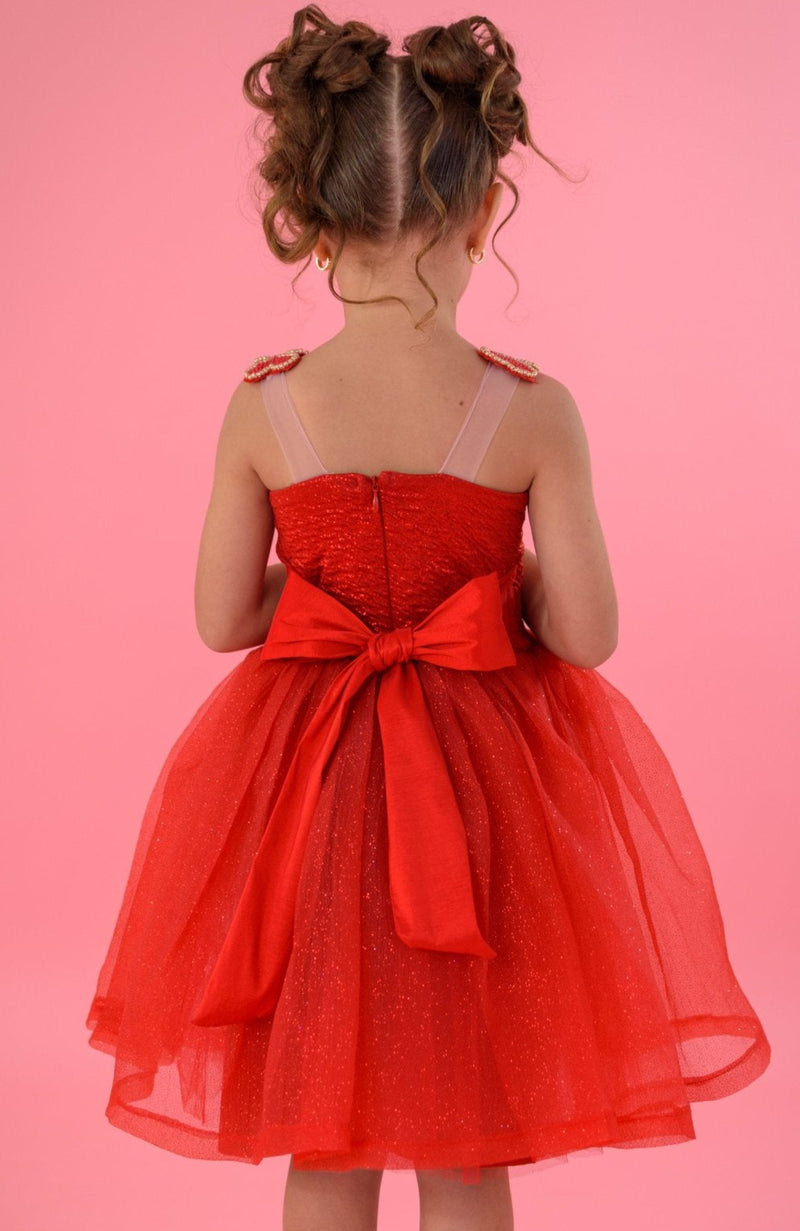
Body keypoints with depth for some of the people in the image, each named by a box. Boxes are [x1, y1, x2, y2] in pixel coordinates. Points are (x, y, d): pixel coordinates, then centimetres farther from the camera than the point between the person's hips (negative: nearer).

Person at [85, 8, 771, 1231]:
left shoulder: (263, 406, -10)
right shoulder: (533, 411, -14)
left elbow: (223, 619, -3)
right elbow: (586, 633, -11)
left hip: (305, 777, 2)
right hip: (486, 781, -1)